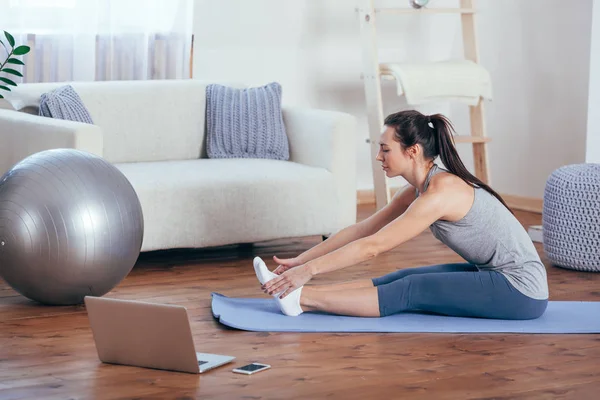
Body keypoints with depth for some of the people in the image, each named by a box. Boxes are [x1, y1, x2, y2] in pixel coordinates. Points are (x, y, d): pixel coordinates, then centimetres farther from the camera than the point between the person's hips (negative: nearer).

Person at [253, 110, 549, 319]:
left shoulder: (441, 192, -23)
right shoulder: (419, 189, 5)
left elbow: (373, 246, -23)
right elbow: (361, 230, 7)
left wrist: (309, 269, -19)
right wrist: (301, 260, 3)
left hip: (521, 292, -9)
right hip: (496, 275, 9)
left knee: (412, 291, -14)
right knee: (406, 279, -3)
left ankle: (301, 299, -15)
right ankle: (300, 295, -9)